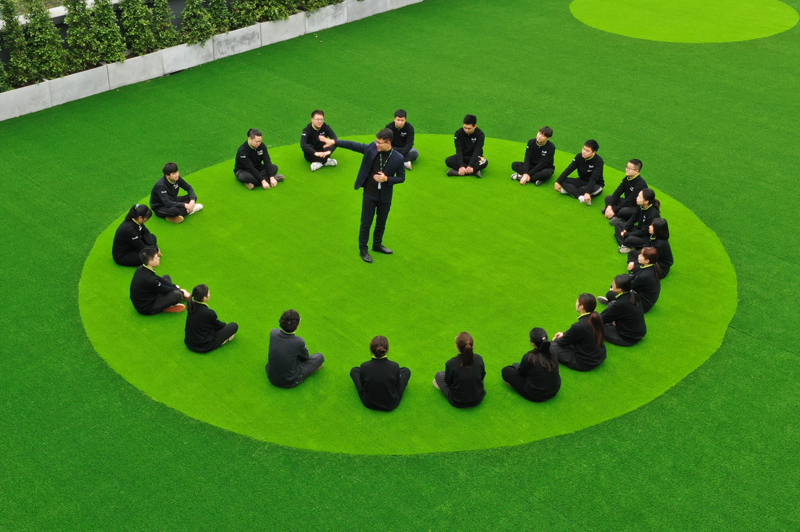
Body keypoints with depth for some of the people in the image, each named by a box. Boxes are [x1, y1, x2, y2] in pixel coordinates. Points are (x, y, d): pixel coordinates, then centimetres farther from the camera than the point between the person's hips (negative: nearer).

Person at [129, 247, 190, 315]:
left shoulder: (141, 269, -6)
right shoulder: (149, 280, -33)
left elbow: (159, 279, 8)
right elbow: (164, 290, -17)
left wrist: (175, 286, 5)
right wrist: (182, 292, -2)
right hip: (147, 309, -9)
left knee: (167, 278, 17)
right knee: (177, 294, -25)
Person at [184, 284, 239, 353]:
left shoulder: (192, 306, -7)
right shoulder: (208, 313, -27)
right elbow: (219, 326, -4)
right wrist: (225, 324, 18)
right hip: (204, 347, -8)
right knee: (234, 326, 0)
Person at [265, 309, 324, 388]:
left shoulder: (273, 333, -17)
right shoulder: (299, 342, -28)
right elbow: (306, 357, -3)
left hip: (271, 377, 5)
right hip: (290, 382, -5)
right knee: (320, 357, 9)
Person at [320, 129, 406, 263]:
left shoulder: (398, 158, -15)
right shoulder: (372, 148, -12)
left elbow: (401, 177, -6)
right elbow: (354, 145, -6)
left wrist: (386, 179, -23)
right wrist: (334, 141, -11)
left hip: (385, 196, 0)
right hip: (370, 194, 0)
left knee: (381, 223, 19)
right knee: (366, 223, 8)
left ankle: (377, 244, 42)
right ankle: (363, 249, 25)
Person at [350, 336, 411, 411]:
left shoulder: (364, 367, -24)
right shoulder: (395, 367, -25)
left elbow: (362, 385, -5)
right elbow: (398, 387, -7)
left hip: (368, 403, 0)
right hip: (391, 405, 0)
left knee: (354, 371, 21)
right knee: (406, 371, 21)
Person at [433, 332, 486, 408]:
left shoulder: (451, 364, -25)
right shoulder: (479, 359, -17)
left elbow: (448, 382, -7)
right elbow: (482, 376, 1)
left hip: (458, 403, -2)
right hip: (478, 401, 2)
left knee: (439, 375, 16)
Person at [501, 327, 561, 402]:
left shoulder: (529, 357, -27)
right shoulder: (553, 353, -12)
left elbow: (520, 372, -5)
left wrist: (515, 365, 18)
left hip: (536, 396, -6)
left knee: (506, 371, 8)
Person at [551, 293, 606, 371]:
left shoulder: (579, 326, -32)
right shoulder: (596, 316, -9)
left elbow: (563, 342, -11)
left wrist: (556, 340, 10)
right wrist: (564, 334, 14)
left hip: (586, 364, -8)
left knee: (551, 346, -4)